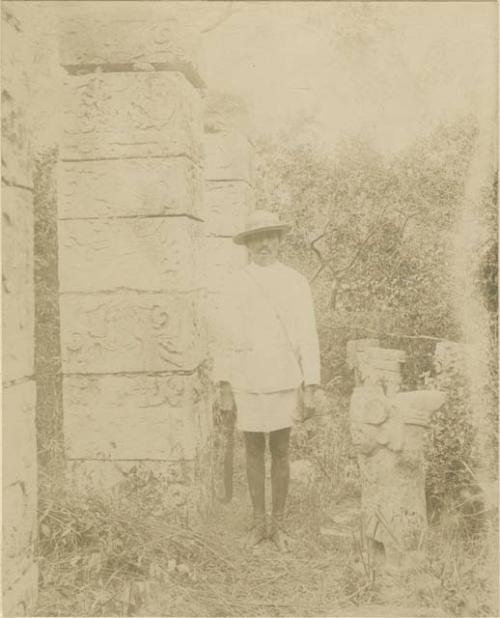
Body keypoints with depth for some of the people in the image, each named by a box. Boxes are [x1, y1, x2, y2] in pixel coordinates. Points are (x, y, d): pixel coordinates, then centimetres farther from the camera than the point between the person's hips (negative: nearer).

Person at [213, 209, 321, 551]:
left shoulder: (297, 283, -2)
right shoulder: (236, 286, -1)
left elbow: (308, 338, -3)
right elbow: (226, 338, 0)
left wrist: (310, 390, -8)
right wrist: (224, 391, -3)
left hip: (283, 381, 0)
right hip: (246, 382, 1)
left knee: (281, 452, 7)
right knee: (254, 451, 9)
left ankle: (279, 525, 22)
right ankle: (260, 523, 24)